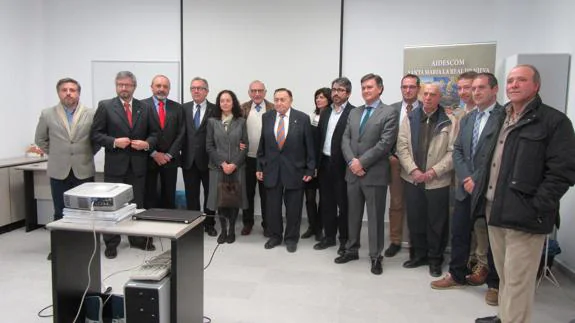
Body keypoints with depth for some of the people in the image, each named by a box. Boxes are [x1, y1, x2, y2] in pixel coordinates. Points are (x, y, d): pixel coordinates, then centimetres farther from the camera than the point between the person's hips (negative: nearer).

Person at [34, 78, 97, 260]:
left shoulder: (91, 114, -1)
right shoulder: (47, 114, 3)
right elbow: (40, 139, 14)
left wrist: (87, 154, 4)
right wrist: (55, 154, 9)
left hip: (84, 171, -1)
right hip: (59, 171, 1)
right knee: (60, 212, 8)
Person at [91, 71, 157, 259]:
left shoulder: (145, 108, 8)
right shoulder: (105, 106, 1)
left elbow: (154, 133, 10)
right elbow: (96, 134, -2)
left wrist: (147, 143, -10)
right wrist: (114, 142, -16)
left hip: (138, 165, 2)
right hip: (115, 165, -2)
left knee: (138, 203, 10)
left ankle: (138, 239, 23)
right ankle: (111, 244, 17)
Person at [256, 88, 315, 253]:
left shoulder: (302, 118, -5)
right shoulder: (267, 117, 3)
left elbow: (309, 146, -3)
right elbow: (262, 144, 8)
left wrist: (310, 169, -4)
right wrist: (260, 167, 6)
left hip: (294, 169, -2)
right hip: (271, 169, 3)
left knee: (293, 207, 8)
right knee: (272, 206, 10)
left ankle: (291, 238, 24)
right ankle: (275, 236, 28)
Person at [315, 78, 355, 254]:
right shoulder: (325, 112, 12)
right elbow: (319, 137, 13)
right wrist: (316, 162, 10)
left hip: (342, 165, -6)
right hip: (324, 163, 6)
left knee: (343, 204, 5)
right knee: (326, 202, 14)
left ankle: (345, 240, 19)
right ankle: (329, 236, 28)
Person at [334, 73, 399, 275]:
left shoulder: (390, 113, -5)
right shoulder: (354, 113, 14)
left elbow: (385, 143, -14)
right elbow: (345, 140, 7)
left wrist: (361, 162, -15)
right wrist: (352, 161, -10)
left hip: (375, 174, -5)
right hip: (353, 172, 6)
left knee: (375, 217, 4)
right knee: (353, 214, 15)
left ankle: (376, 257, 16)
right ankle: (352, 250, 29)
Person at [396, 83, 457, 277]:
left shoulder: (449, 121, -1)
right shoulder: (410, 119, 6)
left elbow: (453, 152, -7)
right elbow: (402, 146, 0)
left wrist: (433, 172, -14)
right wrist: (413, 170, -11)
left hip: (438, 181, -2)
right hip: (412, 179, 3)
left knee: (437, 223, 6)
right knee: (414, 220, 11)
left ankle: (435, 259, 22)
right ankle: (418, 254, 28)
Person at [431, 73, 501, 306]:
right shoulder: (467, 119, 13)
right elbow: (457, 151, 10)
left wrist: (479, 180, -15)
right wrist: (466, 178, -5)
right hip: (466, 187, 6)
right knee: (459, 232, 11)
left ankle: (494, 283, 22)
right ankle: (457, 275, 28)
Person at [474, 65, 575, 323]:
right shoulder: (500, 118, 15)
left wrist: (535, 207, -18)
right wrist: (480, 188, 11)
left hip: (523, 215, -7)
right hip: (495, 210, 7)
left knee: (518, 281, 0)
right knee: (504, 275, 20)